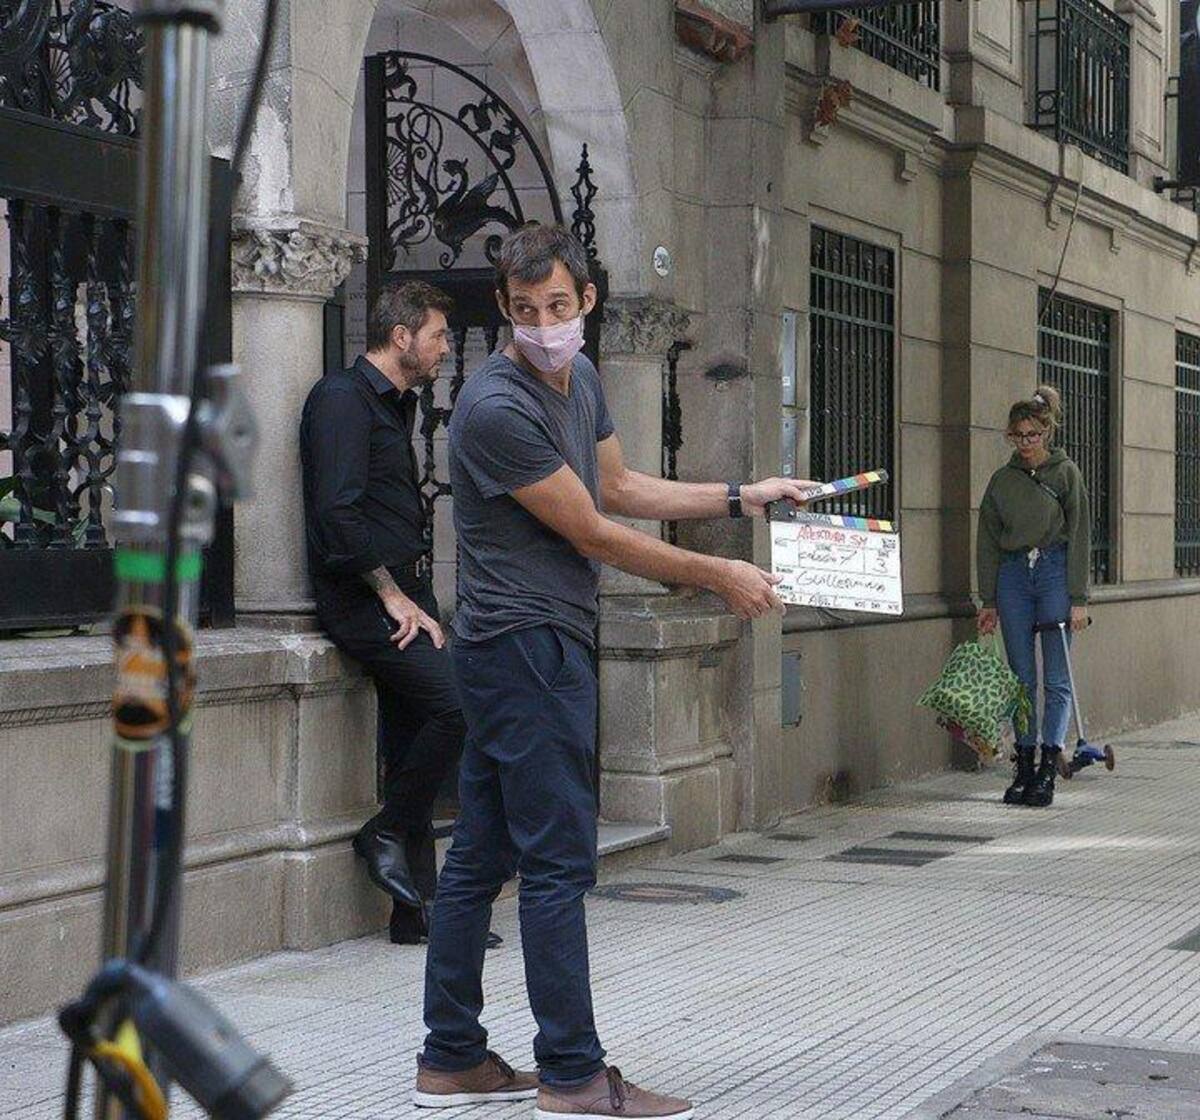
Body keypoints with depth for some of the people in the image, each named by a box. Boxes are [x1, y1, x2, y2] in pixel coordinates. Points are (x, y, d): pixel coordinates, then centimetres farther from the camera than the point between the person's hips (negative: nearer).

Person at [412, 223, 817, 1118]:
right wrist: (720, 577, -7)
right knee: (558, 862, -7)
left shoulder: (581, 376, 11)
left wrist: (741, 498, 17)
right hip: (527, 644, -9)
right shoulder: (497, 408, -19)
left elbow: (620, 488, 23)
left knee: (481, 857, 11)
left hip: (534, 645, 9)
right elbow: (593, 534, -14)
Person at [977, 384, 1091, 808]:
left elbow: (1079, 535, -2)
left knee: (1056, 680, -3)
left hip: (1054, 571, -3)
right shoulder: (1002, 480, 10)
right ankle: (1024, 767, 10)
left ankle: (1048, 769, -4)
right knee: (1022, 678, 5)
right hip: (1013, 577, 3)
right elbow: (988, 542, 12)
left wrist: (1078, 599, -7)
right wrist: (988, 601, 8)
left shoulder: (1065, 473, 1)